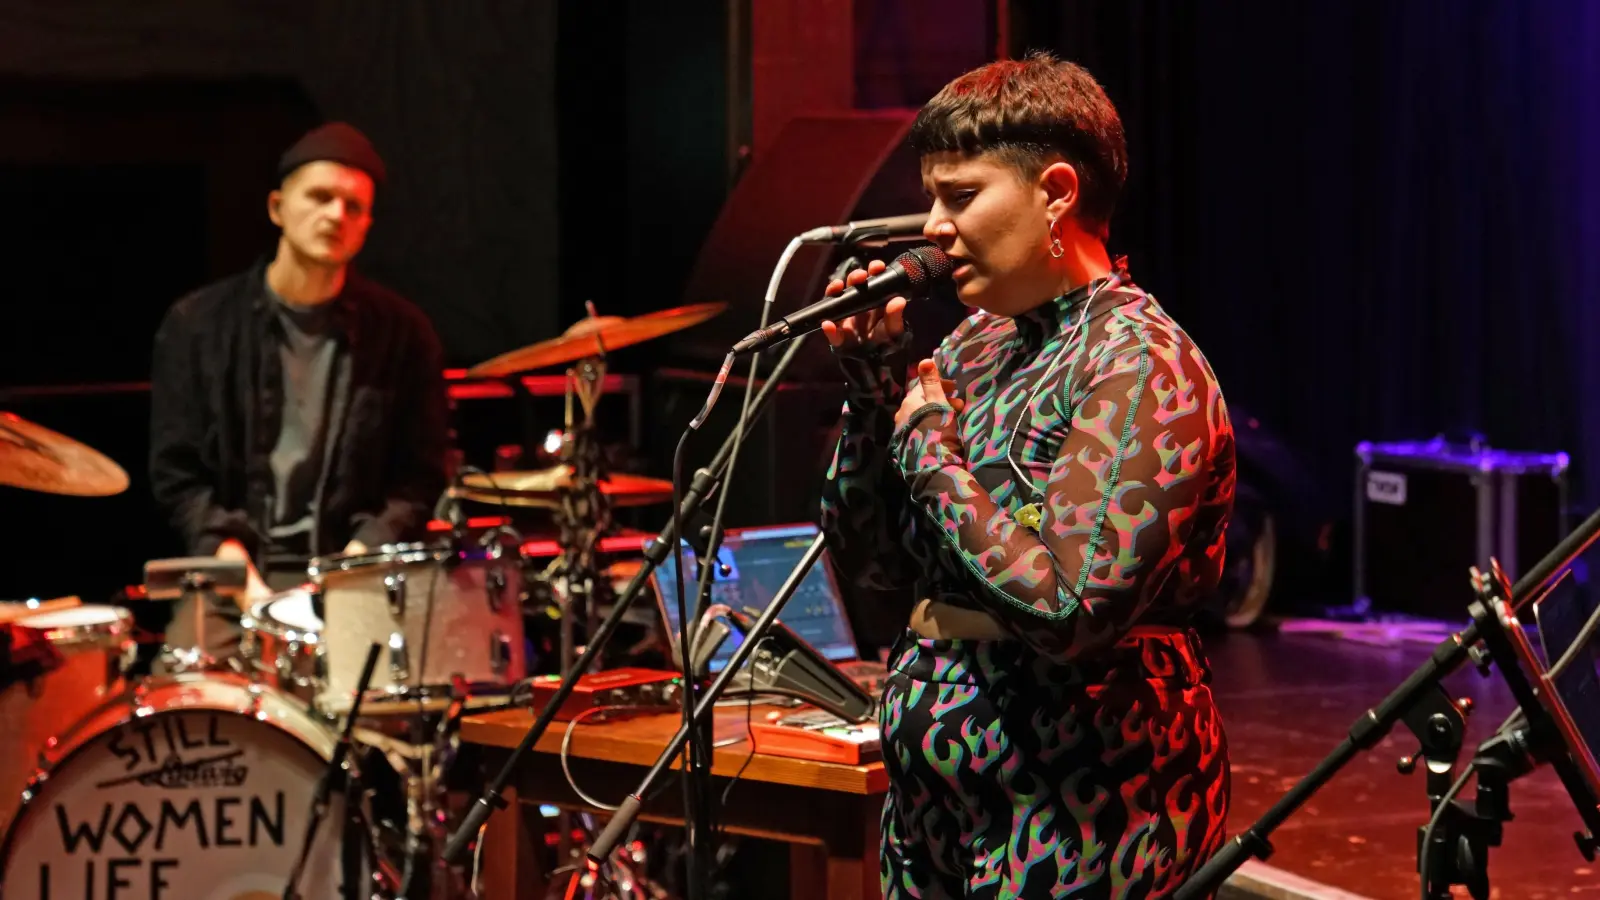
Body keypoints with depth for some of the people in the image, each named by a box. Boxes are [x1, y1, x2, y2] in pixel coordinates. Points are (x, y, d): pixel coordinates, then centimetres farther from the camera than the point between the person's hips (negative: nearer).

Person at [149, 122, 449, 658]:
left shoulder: (401, 335, 6)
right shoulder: (197, 326, 6)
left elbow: (418, 479, 7)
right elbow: (177, 473, 5)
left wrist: (352, 564, -10)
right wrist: (240, 575, -9)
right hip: (231, 573, 0)